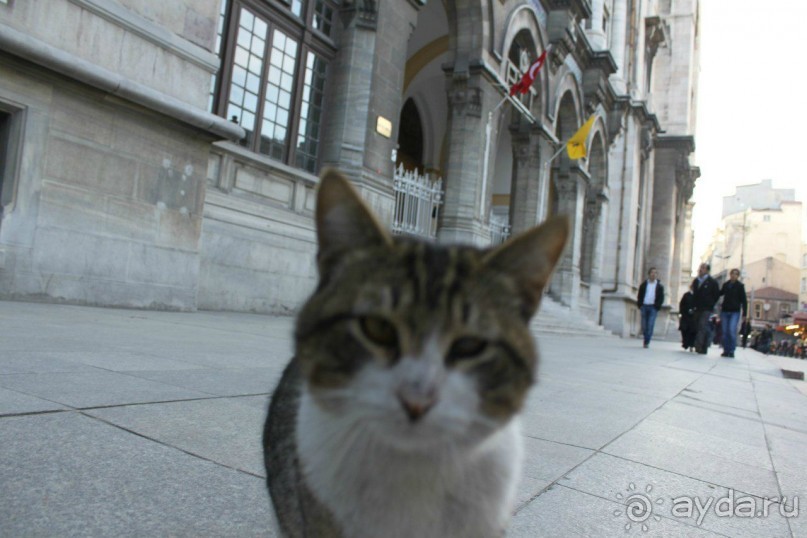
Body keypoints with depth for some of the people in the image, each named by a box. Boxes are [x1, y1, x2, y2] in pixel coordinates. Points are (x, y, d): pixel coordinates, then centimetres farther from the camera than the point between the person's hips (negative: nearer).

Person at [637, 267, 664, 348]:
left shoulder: (659, 286, 8)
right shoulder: (644, 285, 13)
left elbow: (661, 298, 5)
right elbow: (639, 296, 13)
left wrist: (657, 306, -7)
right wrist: (639, 305, 0)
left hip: (653, 307, -2)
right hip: (644, 306, 2)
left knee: (650, 325, -11)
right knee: (644, 325, 5)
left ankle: (647, 342, -10)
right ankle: (646, 339, 20)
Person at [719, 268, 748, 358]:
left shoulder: (740, 286, -1)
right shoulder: (725, 284, 8)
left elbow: (744, 300, -2)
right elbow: (720, 293, 24)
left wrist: (744, 314, -7)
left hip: (735, 312, -4)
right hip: (725, 311, 4)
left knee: (732, 330, -14)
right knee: (725, 331, 3)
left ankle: (731, 351, -7)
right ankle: (726, 350, 8)